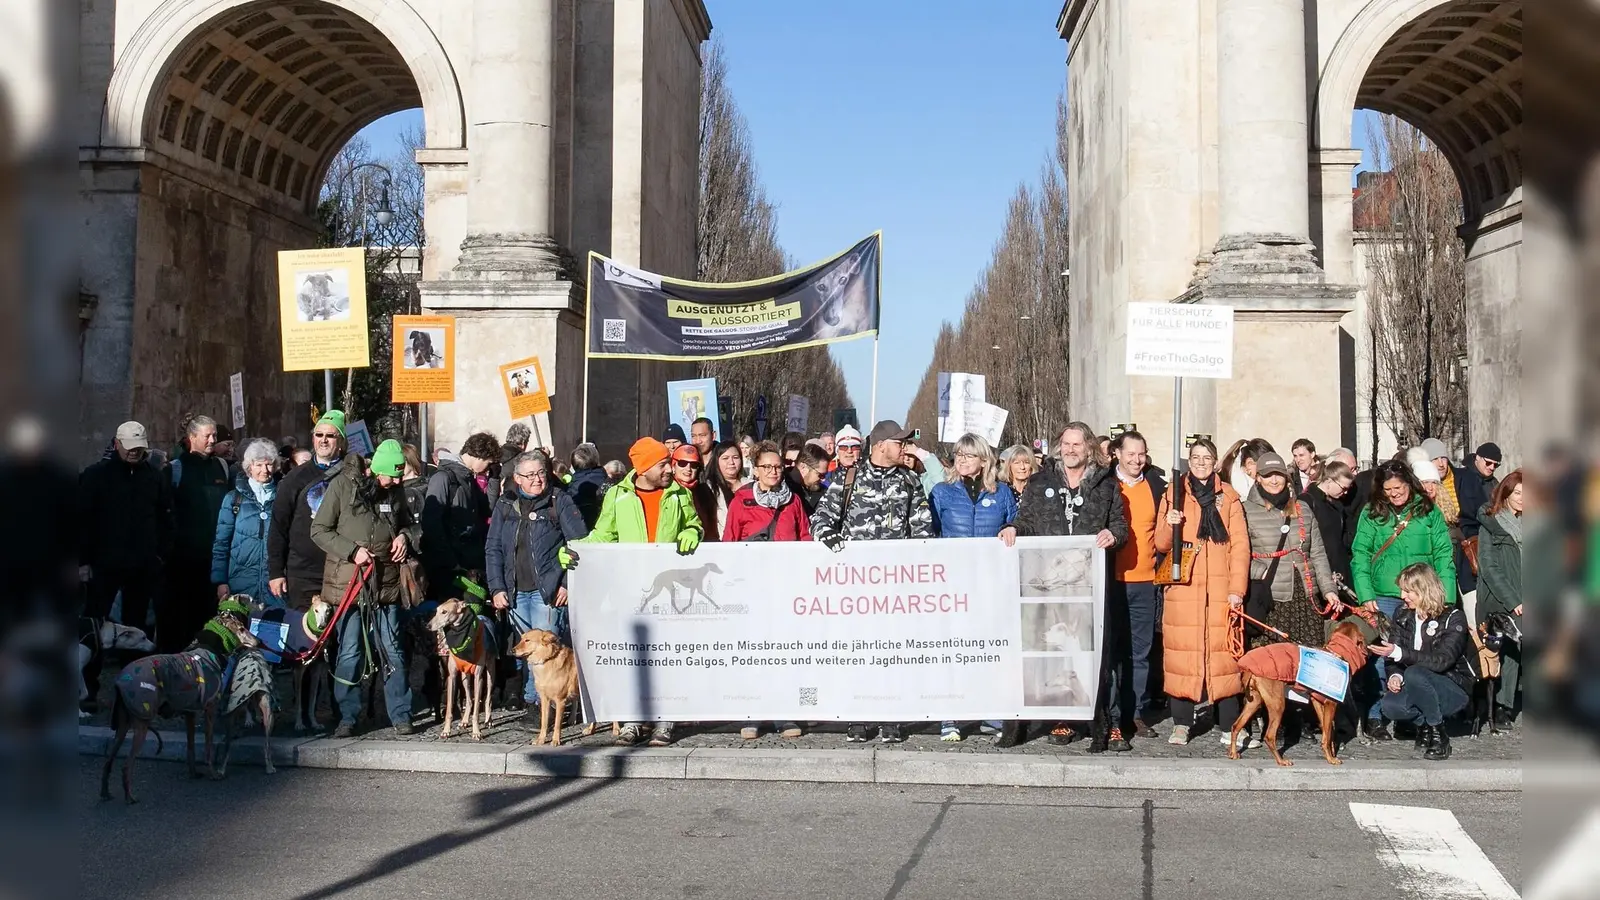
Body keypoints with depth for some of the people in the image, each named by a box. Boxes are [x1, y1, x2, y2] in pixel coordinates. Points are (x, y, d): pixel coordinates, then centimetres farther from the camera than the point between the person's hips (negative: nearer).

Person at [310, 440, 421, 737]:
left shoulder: (395, 491, 6)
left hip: (386, 583, 3)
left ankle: (400, 714, 14)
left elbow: (408, 523, 23)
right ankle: (347, 717, 12)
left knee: (391, 650, 6)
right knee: (350, 651, 1)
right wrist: (352, 551, -14)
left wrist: (405, 535, 0)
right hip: (348, 581, -3)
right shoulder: (342, 485, -7)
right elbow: (319, 530, -4)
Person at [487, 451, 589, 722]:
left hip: (548, 591, -4)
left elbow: (581, 544, -4)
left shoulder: (560, 501, -1)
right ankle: (531, 702, 15)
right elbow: (493, 549, 11)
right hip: (515, 591, 4)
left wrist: (568, 584, -9)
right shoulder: (505, 505, 11)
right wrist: (497, 587, 2)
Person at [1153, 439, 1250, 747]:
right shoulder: (1173, 494, 10)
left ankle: (1229, 724, 3)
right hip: (1183, 587, 0)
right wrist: (1168, 525, -13)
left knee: (1224, 652, -5)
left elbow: (1240, 545, 5)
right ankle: (1181, 723, 5)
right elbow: (1161, 545, 8)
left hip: (1221, 589, 0)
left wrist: (1237, 588, -5)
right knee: (1181, 651, -3)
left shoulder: (1229, 497, 10)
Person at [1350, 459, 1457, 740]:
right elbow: (1360, 556, 0)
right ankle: (1375, 717, 7)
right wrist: (1365, 596, -10)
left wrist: (1444, 599, -7)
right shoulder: (1371, 514, 2)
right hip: (1383, 598, -1)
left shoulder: (1429, 512, 3)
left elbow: (1444, 556, 1)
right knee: (1380, 658, -1)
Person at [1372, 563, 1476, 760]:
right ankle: (1424, 723, 3)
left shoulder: (1453, 618, -11)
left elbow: (1441, 661, -24)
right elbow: (1393, 657, 1)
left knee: (1414, 673, -35)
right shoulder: (1402, 617, 5)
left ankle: (1438, 734, -17)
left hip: (1454, 689, -4)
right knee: (1391, 705, -28)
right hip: (1417, 688, 5)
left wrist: (1399, 653, -31)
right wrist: (1394, 675, -23)